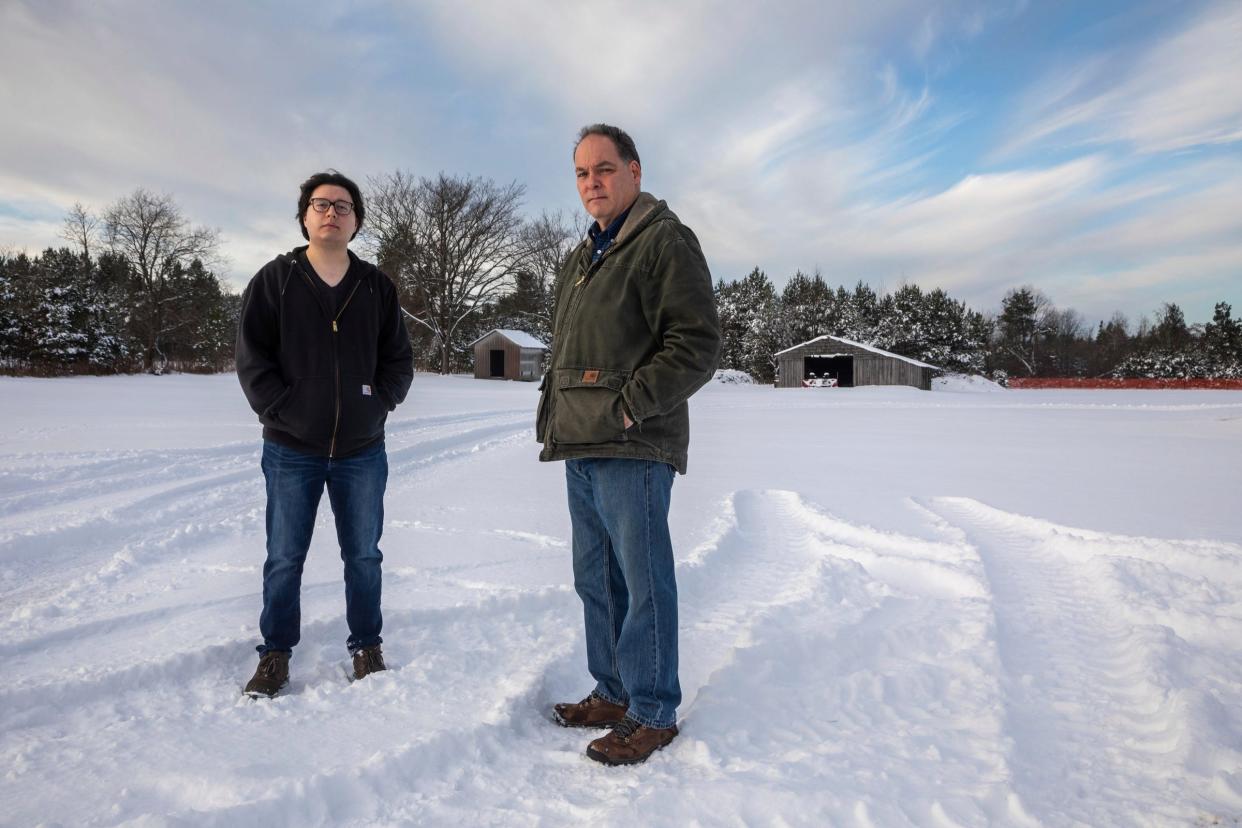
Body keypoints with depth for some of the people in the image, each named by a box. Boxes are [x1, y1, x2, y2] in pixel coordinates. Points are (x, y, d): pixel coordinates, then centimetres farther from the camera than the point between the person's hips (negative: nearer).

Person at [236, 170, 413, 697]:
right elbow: (251, 357, -2)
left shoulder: (377, 287, 7)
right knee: (284, 558, 7)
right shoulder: (274, 280, 2)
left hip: (362, 450, 2)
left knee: (363, 554, 10)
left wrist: (379, 406, -5)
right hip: (291, 450, -1)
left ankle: (367, 648, 25)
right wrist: (282, 410, -11)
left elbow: (399, 358, 8)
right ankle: (275, 655, 22)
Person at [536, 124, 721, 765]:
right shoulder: (580, 259, 21)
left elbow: (696, 346, -15)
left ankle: (653, 713, 15)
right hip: (581, 450, 9)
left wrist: (629, 405, -18)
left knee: (643, 585, 0)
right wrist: (555, 415, 13)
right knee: (595, 580, 16)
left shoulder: (665, 242, -6)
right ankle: (612, 693, 31)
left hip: (632, 450, -9)